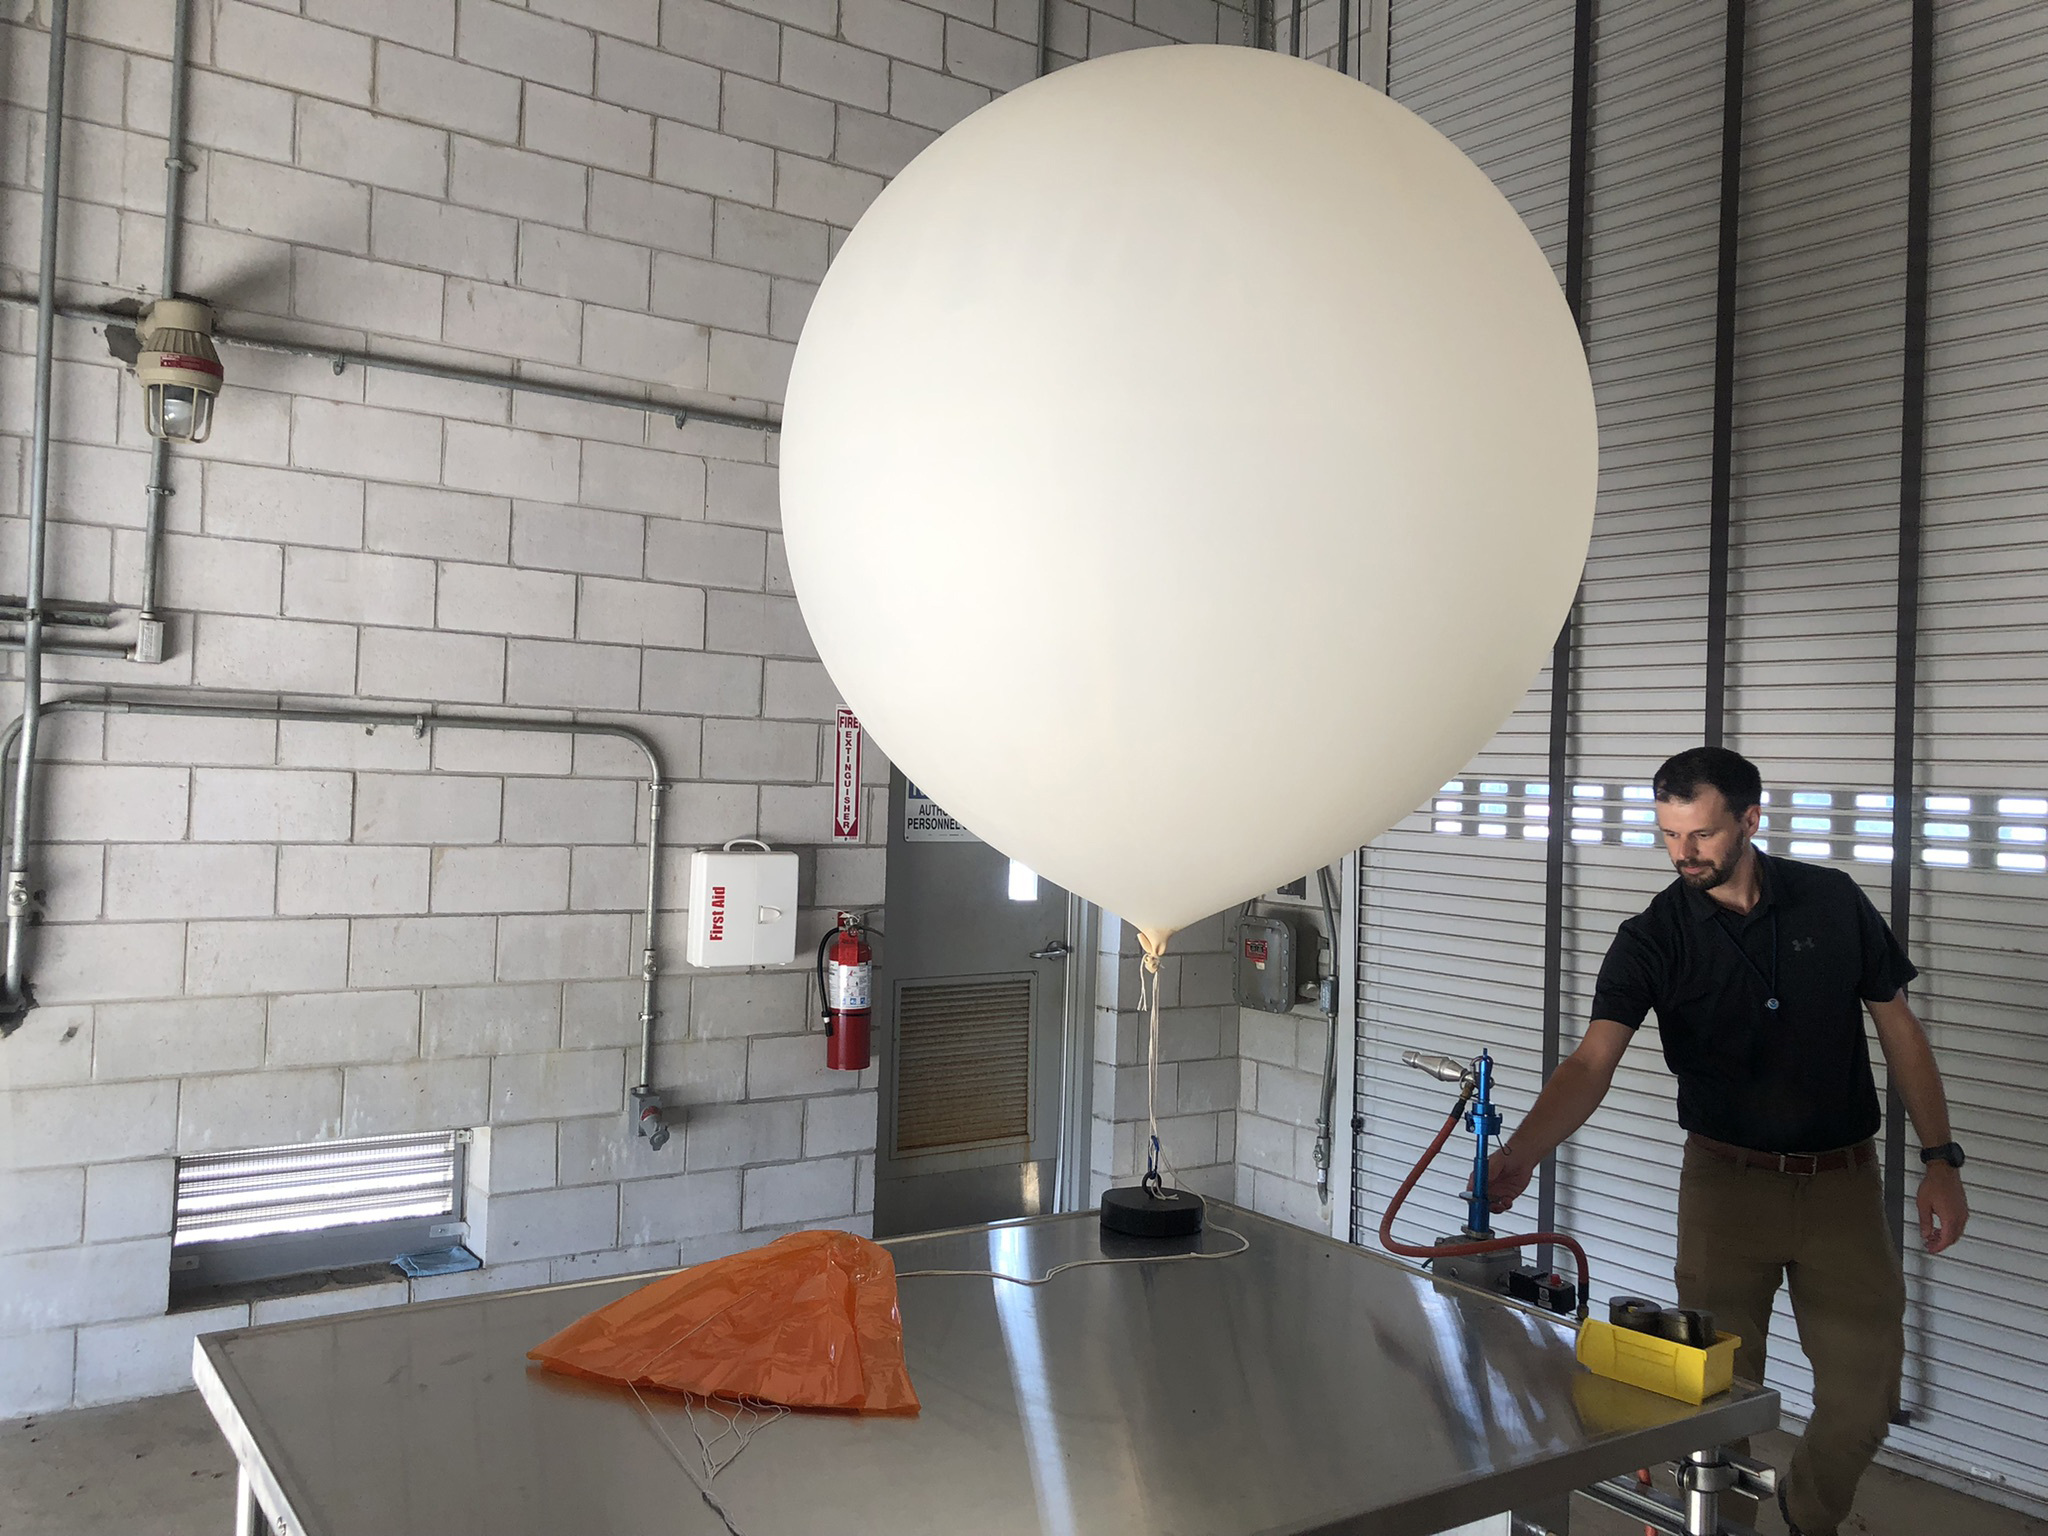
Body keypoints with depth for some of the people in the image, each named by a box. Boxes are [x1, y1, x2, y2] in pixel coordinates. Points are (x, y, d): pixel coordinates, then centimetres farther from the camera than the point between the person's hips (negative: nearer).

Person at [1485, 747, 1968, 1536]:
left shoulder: (1834, 901, -3)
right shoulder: (1652, 938, -10)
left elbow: (1898, 1027, 5)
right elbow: (1592, 1061, -22)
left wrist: (1940, 1160, 0)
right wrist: (1520, 1155, -38)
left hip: (1844, 1180, 2)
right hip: (1727, 1181, -1)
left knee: (1864, 1393, 9)